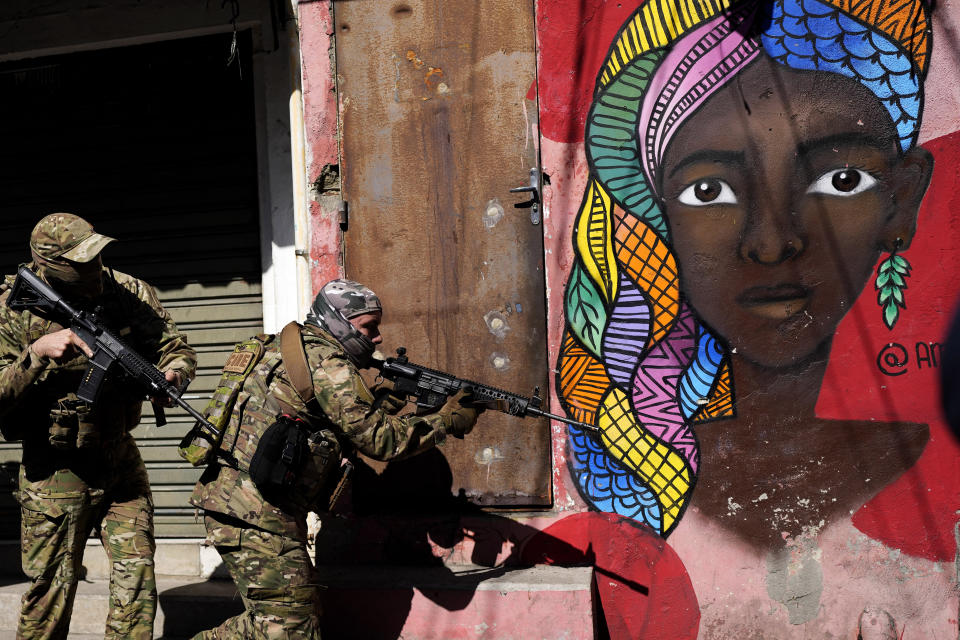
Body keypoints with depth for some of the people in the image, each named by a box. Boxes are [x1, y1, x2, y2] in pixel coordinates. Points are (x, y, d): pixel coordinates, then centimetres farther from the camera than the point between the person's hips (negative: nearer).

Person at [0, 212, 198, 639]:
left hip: (121, 461, 3)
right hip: (54, 472, -2)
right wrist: (37, 354, -32)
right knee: (50, 592, 8)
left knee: (137, 579, 3)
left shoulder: (130, 293, -8)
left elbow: (177, 349, -1)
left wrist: (172, 374, -23)